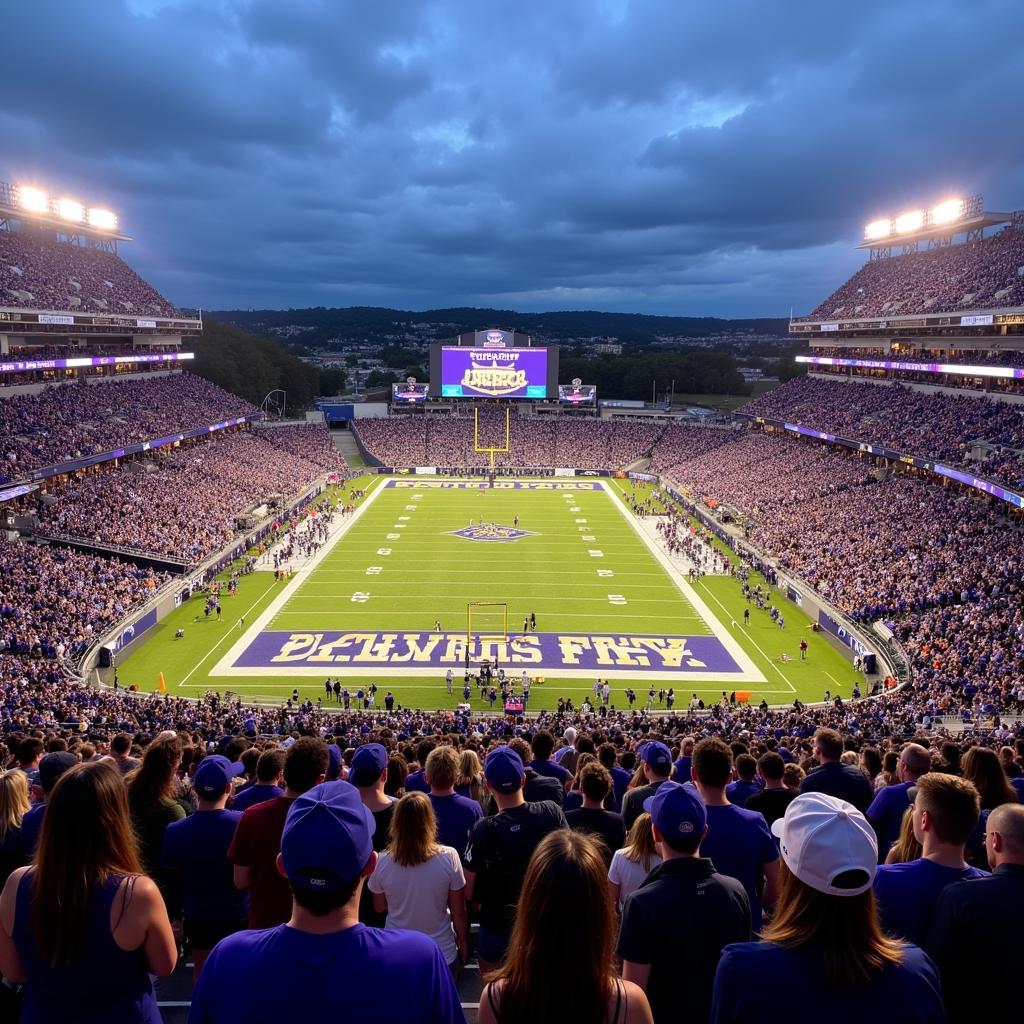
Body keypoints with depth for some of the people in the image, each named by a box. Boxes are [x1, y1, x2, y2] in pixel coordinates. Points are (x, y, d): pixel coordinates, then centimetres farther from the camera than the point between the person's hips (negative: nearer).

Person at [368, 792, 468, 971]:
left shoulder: (382, 862, -17)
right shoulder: (449, 857, -21)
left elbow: (380, 908, -1)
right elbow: (458, 911, -10)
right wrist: (463, 941, 7)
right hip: (442, 955, -1)